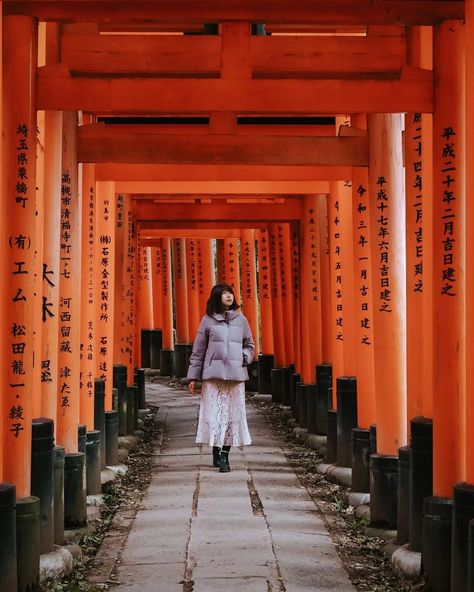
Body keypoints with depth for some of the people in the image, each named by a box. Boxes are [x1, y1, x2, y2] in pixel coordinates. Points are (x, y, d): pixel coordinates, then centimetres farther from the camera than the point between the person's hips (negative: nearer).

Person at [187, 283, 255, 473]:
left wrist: (244, 357, -2)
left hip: (236, 375, 2)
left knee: (233, 413, 0)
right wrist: (193, 377, 3)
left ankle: (224, 454, 6)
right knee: (214, 413, -7)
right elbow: (198, 350, 6)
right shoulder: (208, 320, 5)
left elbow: (249, 345, 20)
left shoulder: (241, 320, 11)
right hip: (213, 374, -2)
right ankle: (217, 453, -1)